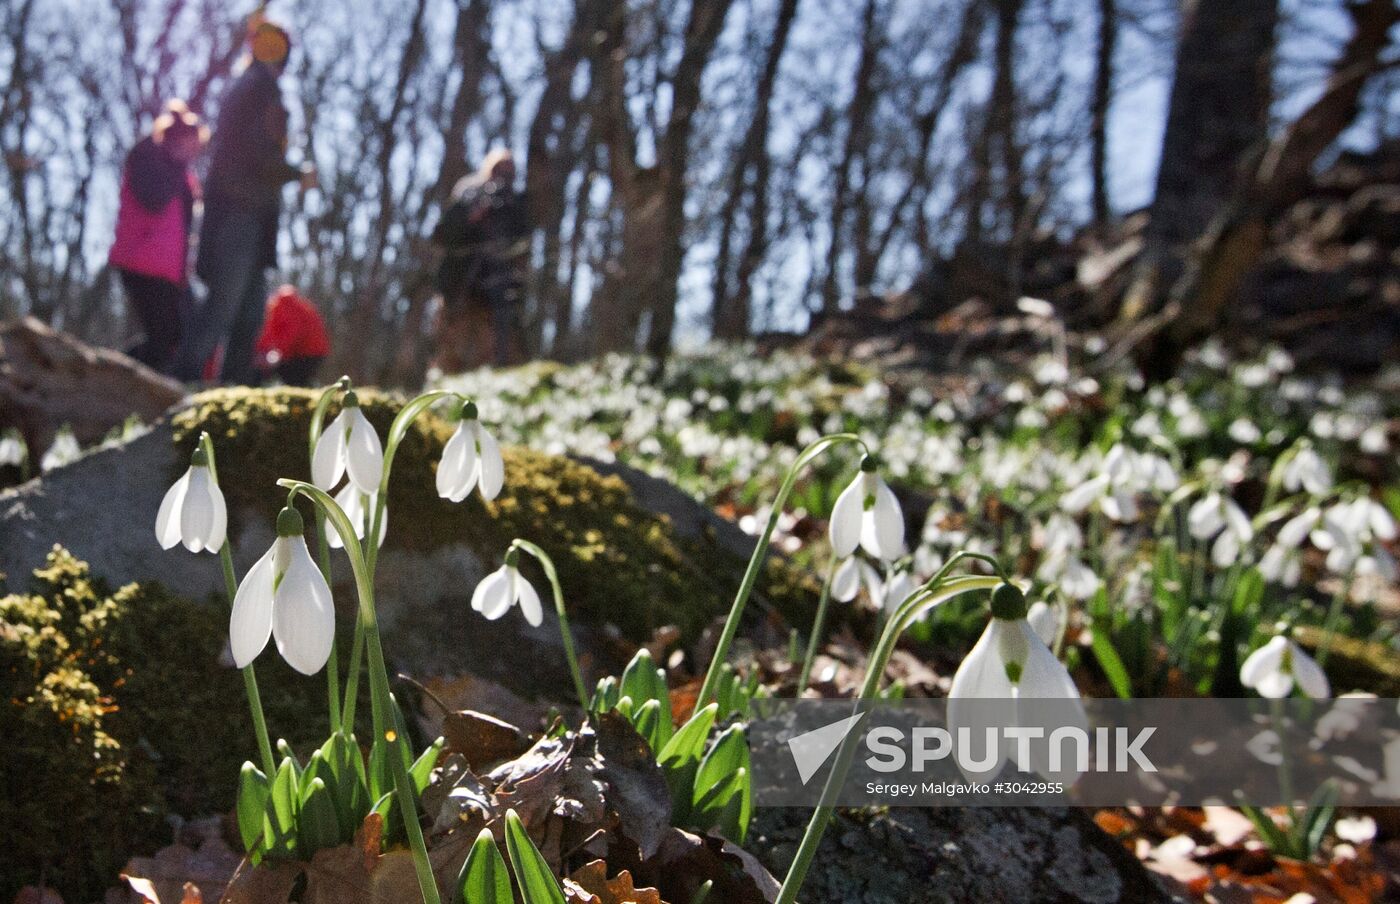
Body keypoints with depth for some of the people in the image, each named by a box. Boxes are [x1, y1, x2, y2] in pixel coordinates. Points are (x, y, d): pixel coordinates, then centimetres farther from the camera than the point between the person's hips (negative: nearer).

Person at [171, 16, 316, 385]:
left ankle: (237, 383, 10)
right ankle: (186, 378, -14)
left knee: (252, 304, 10)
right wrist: (298, 175, -6)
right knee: (224, 304, -12)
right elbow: (257, 149, -18)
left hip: (234, 212, 10)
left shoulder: (242, 86, 21)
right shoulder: (262, 85, -7)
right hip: (242, 212, -10)